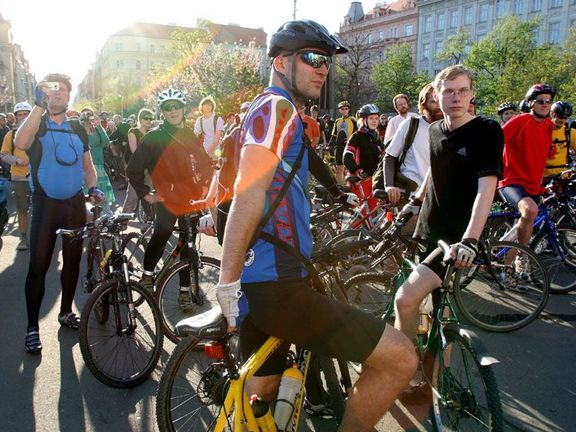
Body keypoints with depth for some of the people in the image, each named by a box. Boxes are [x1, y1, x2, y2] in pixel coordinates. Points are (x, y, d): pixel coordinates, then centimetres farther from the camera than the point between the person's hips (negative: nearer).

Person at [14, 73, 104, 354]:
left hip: (75, 204, 4)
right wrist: (39, 105, -32)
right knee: (38, 267, -2)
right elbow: (20, 143, -28)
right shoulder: (37, 124, -3)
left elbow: (87, 165, 16)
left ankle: (66, 312, 30)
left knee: (72, 262, 12)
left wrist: (93, 188, -3)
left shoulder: (78, 129, 10)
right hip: (45, 205, -4)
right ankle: (32, 326, 9)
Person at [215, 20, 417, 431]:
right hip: (274, 284, -11)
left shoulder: (266, 111, 23)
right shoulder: (277, 108, -9)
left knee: (260, 392, 21)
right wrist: (227, 284, -22)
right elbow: (249, 196, -21)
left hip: (260, 279, 11)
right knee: (399, 358, -9)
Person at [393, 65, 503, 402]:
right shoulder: (435, 130, 7)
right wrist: (416, 201, 22)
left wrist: (469, 241, -35)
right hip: (429, 230, 7)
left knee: (406, 298, -19)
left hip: (459, 238, -7)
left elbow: (486, 188, -24)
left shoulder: (487, 131, -12)